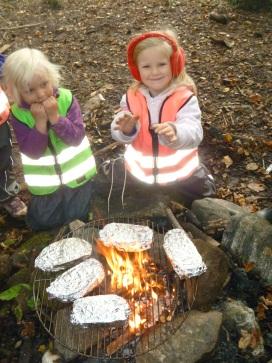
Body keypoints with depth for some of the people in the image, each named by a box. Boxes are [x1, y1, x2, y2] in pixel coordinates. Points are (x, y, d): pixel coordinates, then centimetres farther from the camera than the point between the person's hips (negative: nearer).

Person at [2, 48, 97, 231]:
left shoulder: (66, 99, -17)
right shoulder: (18, 113, -15)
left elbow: (76, 137, -21)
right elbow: (32, 152, -20)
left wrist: (55, 117, -32)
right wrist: (40, 121, -30)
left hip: (77, 175, -1)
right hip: (45, 183, 1)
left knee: (79, 217, 15)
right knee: (43, 224, 17)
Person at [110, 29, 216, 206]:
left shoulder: (185, 98, -17)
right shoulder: (132, 97, -7)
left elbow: (194, 134, -29)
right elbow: (121, 135, -9)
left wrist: (175, 133, -51)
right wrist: (126, 129, -34)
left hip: (180, 174, -2)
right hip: (139, 173, 3)